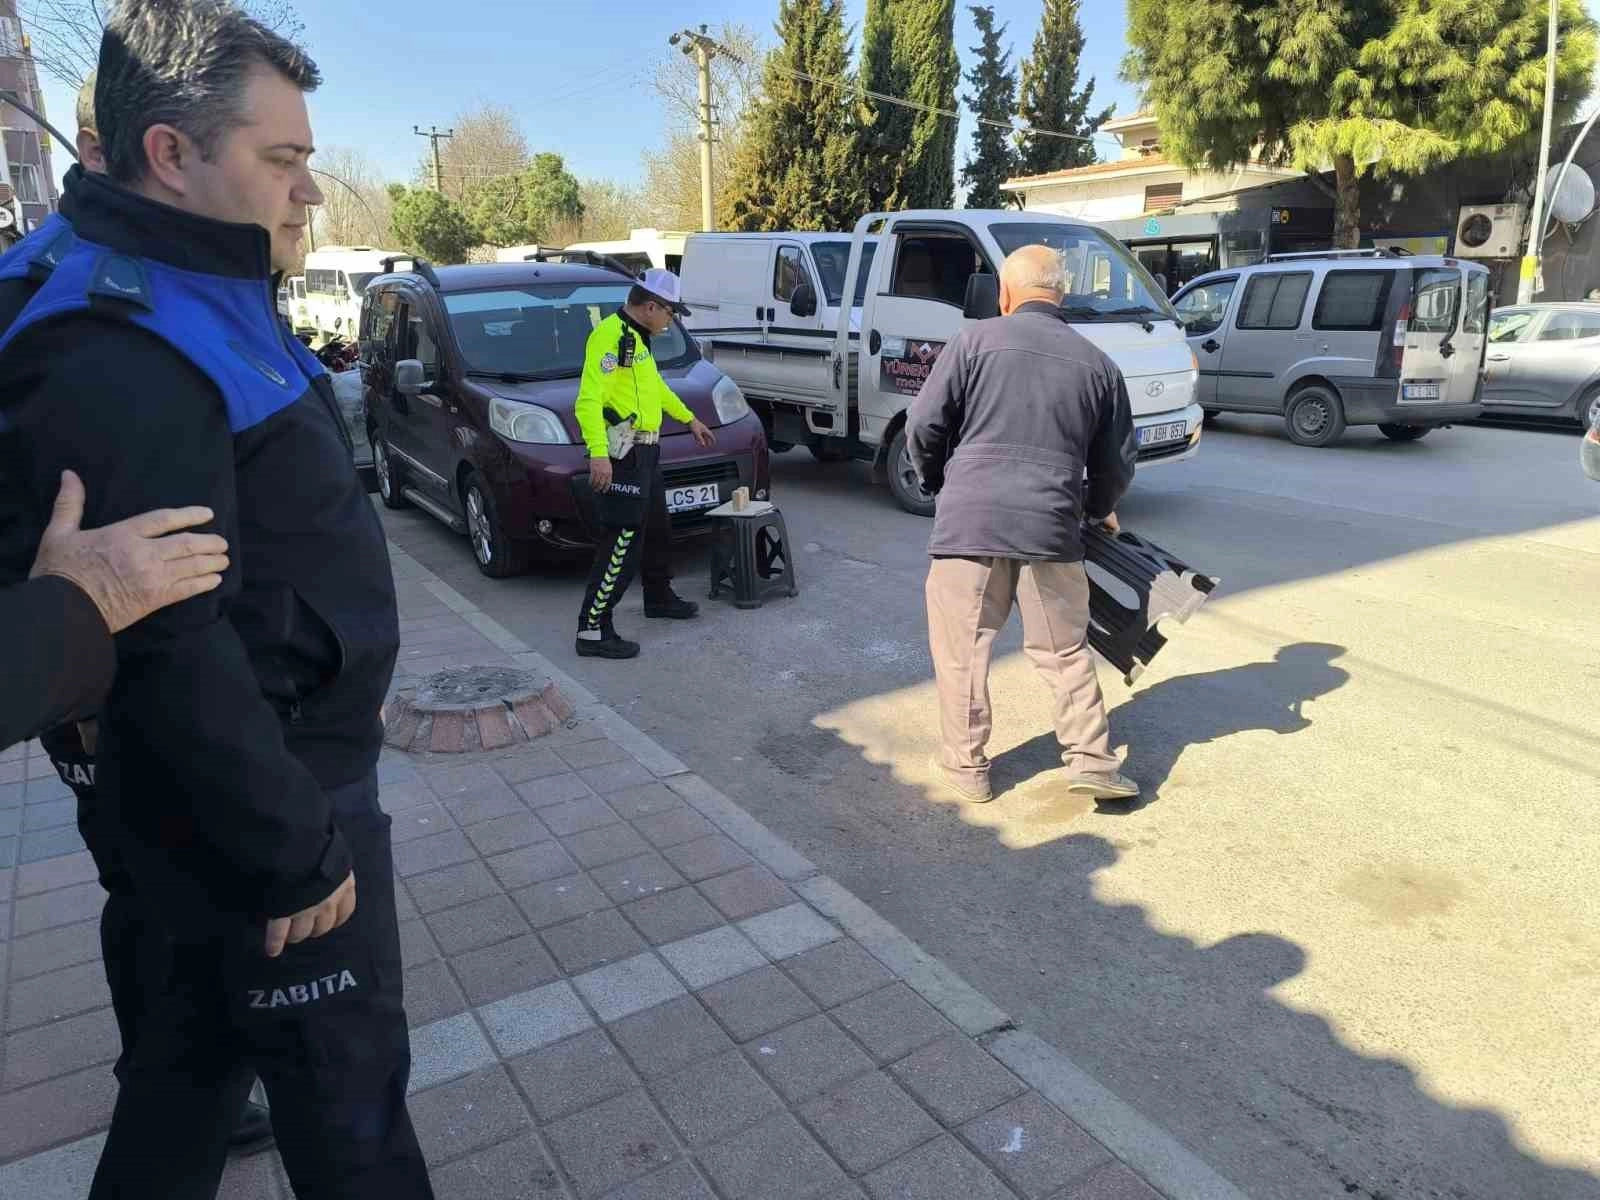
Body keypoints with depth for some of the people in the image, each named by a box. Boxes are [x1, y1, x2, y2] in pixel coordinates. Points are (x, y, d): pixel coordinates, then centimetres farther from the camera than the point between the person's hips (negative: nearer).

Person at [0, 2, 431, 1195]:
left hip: (294, 758, 10)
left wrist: (341, 687, 22)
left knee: (209, 1032, 26)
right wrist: (297, 850, -21)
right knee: (346, 1078, 10)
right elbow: (171, 654, -28)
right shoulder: (123, 355, -25)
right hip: (254, 794, -10)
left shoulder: (216, 303, 9)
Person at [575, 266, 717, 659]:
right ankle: (593, 630, -6)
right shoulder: (610, 336, -17)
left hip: (645, 453, 11)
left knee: (656, 527, 23)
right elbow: (589, 399, -26)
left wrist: (689, 419, 39)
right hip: (622, 455, -11)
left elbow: (656, 385, 32)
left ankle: (659, 597, 43)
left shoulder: (636, 337, 15)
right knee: (622, 541, -11)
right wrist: (598, 453, -36)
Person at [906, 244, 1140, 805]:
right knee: (1066, 650, 17)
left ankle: (964, 765, 17)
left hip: (970, 520, -3)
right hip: (1053, 526, 3)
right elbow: (1117, 462, 17)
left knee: (962, 649, 9)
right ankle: (1090, 760, 17)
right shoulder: (1098, 364, 12)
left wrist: (937, 482, 19)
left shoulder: (976, 340, 1)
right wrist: (1100, 508, 36)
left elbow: (924, 426, 0)